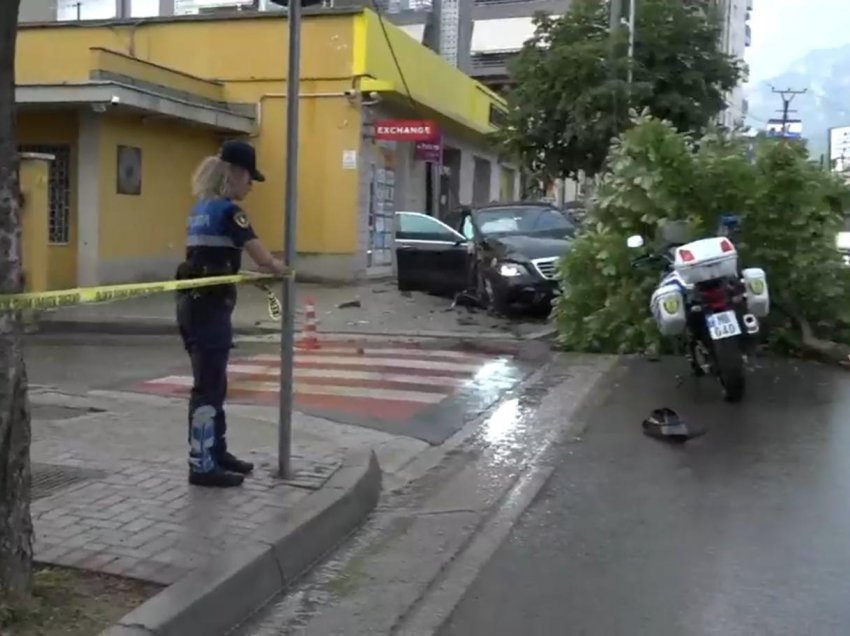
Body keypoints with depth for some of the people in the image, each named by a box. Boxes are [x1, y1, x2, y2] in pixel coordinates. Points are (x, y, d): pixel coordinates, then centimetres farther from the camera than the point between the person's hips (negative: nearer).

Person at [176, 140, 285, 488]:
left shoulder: (201, 208, 15)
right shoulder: (228, 210, -13)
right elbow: (260, 256, -14)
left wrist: (262, 266, 14)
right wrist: (278, 268, 7)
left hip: (194, 303, 9)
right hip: (210, 306, -9)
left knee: (214, 382, 17)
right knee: (208, 385, -4)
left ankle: (216, 451, 27)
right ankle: (202, 466, 2)